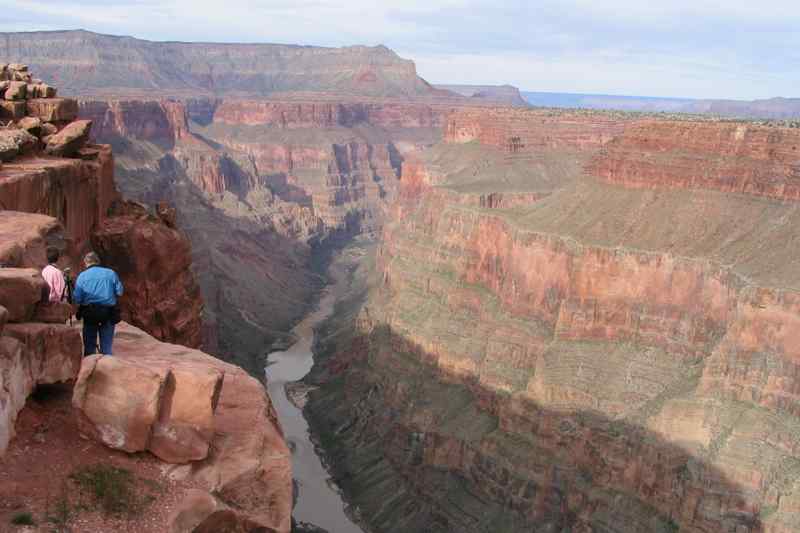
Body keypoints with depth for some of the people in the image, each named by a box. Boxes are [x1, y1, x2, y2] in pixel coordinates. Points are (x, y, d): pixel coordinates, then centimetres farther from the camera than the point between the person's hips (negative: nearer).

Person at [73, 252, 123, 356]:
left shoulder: (82, 276, -2)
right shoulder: (111, 273, -1)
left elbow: (77, 298, -7)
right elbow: (119, 292, -3)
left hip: (89, 313, 0)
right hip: (108, 313, 0)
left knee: (89, 345, 13)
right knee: (106, 346, 8)